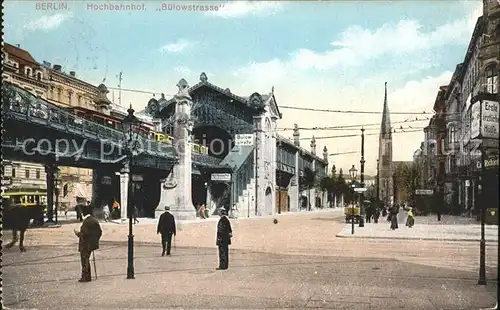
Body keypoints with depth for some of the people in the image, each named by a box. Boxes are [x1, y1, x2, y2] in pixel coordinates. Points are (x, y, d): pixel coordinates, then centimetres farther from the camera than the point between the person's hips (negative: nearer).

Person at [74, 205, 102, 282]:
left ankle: (86, 277, 6)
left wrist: (78, 233, -7)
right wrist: (95, 239, 18)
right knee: (86, 260, 18)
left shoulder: (86, 222, -19)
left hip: (85, 245, -9)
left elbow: (85, 234, -24)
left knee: (85, 261, 1)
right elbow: (100, 232, 11)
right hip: (92, 244, 9)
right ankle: (87, 277, 23)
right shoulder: (95, 220, 8)